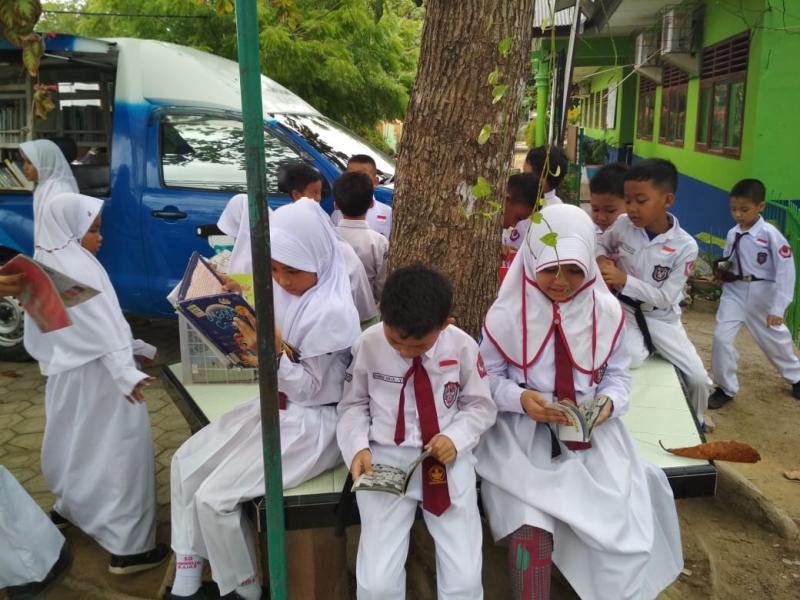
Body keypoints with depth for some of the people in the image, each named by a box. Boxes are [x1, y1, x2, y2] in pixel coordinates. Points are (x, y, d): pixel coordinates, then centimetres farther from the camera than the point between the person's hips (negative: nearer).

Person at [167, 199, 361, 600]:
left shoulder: (332, 310, -25)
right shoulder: (284, 290, -1)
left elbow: (309, 387, -19)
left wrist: (275, 351, -32)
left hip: (313, 422, -9)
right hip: (278, 405, 9)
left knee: (214, 499, -13)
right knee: (186, 463, 7)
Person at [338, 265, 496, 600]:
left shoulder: (462, 346, -9)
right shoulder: (368, 345, -9)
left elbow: (481, 406, 5)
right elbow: (353, 405, 5)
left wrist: (456, 437, -13)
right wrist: (358, 448, -12)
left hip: (447, 457, 1)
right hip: (386, 459, 0)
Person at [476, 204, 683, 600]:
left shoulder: (607, 312, -2)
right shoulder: (506, 314, -10)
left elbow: (617, 374, 8)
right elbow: (488, 378, -2)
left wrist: (609, 402, -14)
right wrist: (520, 398, -21)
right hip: (523, 432, -2)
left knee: (622, 529, -9)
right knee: (530, 530, -23)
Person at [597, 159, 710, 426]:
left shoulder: (685, 247, -18)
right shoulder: (622, 224, -12)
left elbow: (665, 298, -18)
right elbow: (600, 244, 10)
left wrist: (624, 280, -29)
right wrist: (601, 259, -14)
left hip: (661, 317, 0)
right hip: (625, 308, 0)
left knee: (698, 378, 0)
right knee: (630, 359, -33)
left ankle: (695, 422, 31)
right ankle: (646, 345, 3)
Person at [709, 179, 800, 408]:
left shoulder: (770, 234, -17)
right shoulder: (733, 234, 0)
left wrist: (778, 308, -18)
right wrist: (720, 273, -13)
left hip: (762, 296, -3)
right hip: (734, 293, 3)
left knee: (775, 339, 16)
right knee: (721, 338, -10)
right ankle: (725, 388, 8)